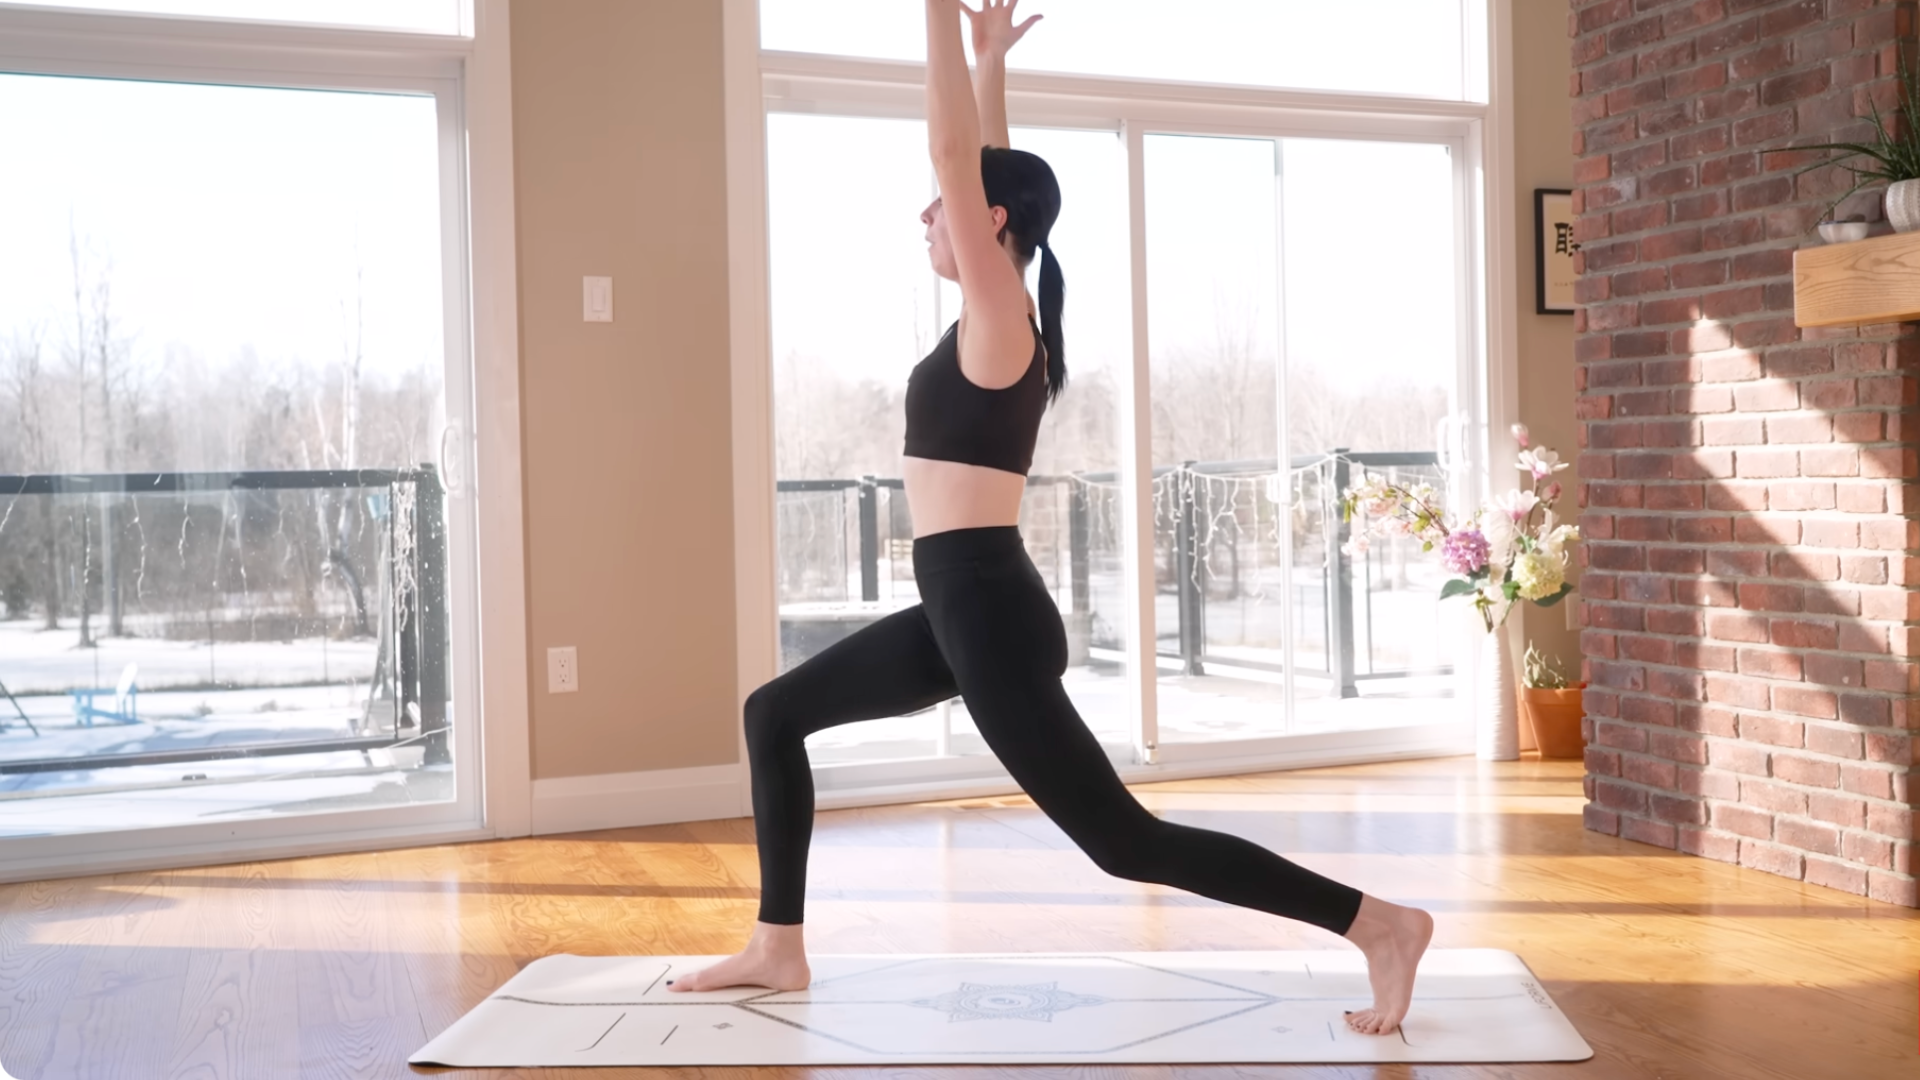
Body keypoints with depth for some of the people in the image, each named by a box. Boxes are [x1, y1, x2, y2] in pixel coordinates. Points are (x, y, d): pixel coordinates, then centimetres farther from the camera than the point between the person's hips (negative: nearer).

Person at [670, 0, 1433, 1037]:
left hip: (990, 611, -10)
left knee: (1122, 839, -6)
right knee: (774, 713, 18)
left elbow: (956, 155, -17)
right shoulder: (998, 320, 10)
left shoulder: (1000, 318, -12)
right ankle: (778, 949, 24)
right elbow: (979, 166, 23)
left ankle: (1381, 923, 0)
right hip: (960, 607, 10)